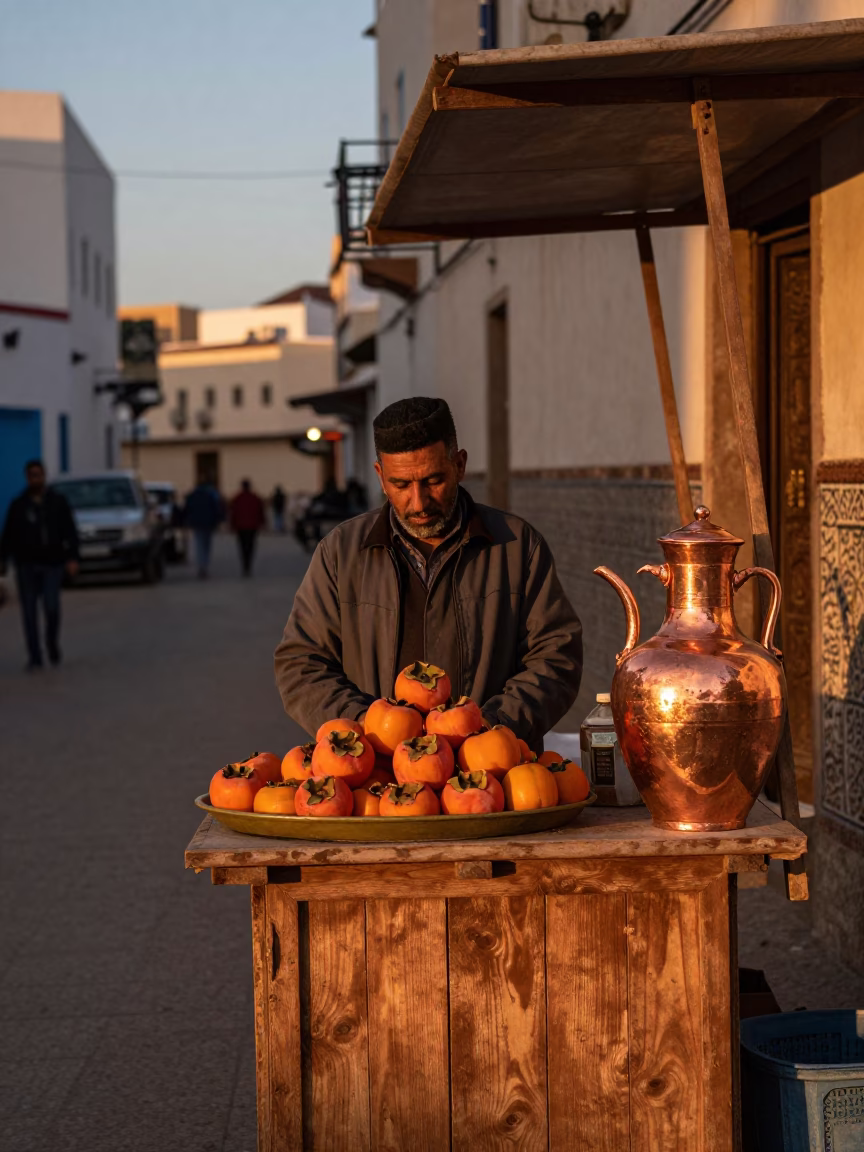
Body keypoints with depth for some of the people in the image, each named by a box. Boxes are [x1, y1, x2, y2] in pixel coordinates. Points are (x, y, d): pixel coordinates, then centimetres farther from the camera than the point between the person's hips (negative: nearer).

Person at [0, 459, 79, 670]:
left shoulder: (58, 502, 5)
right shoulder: (18, 504, 7)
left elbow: (70, 532, 2)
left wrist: (73, 558, -8)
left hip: (52, 564, -1)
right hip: (26, 565, 1)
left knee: (52, 608, -12)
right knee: (29, 612, 0)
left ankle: (52, 644, 17)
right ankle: (34, 658, 6)